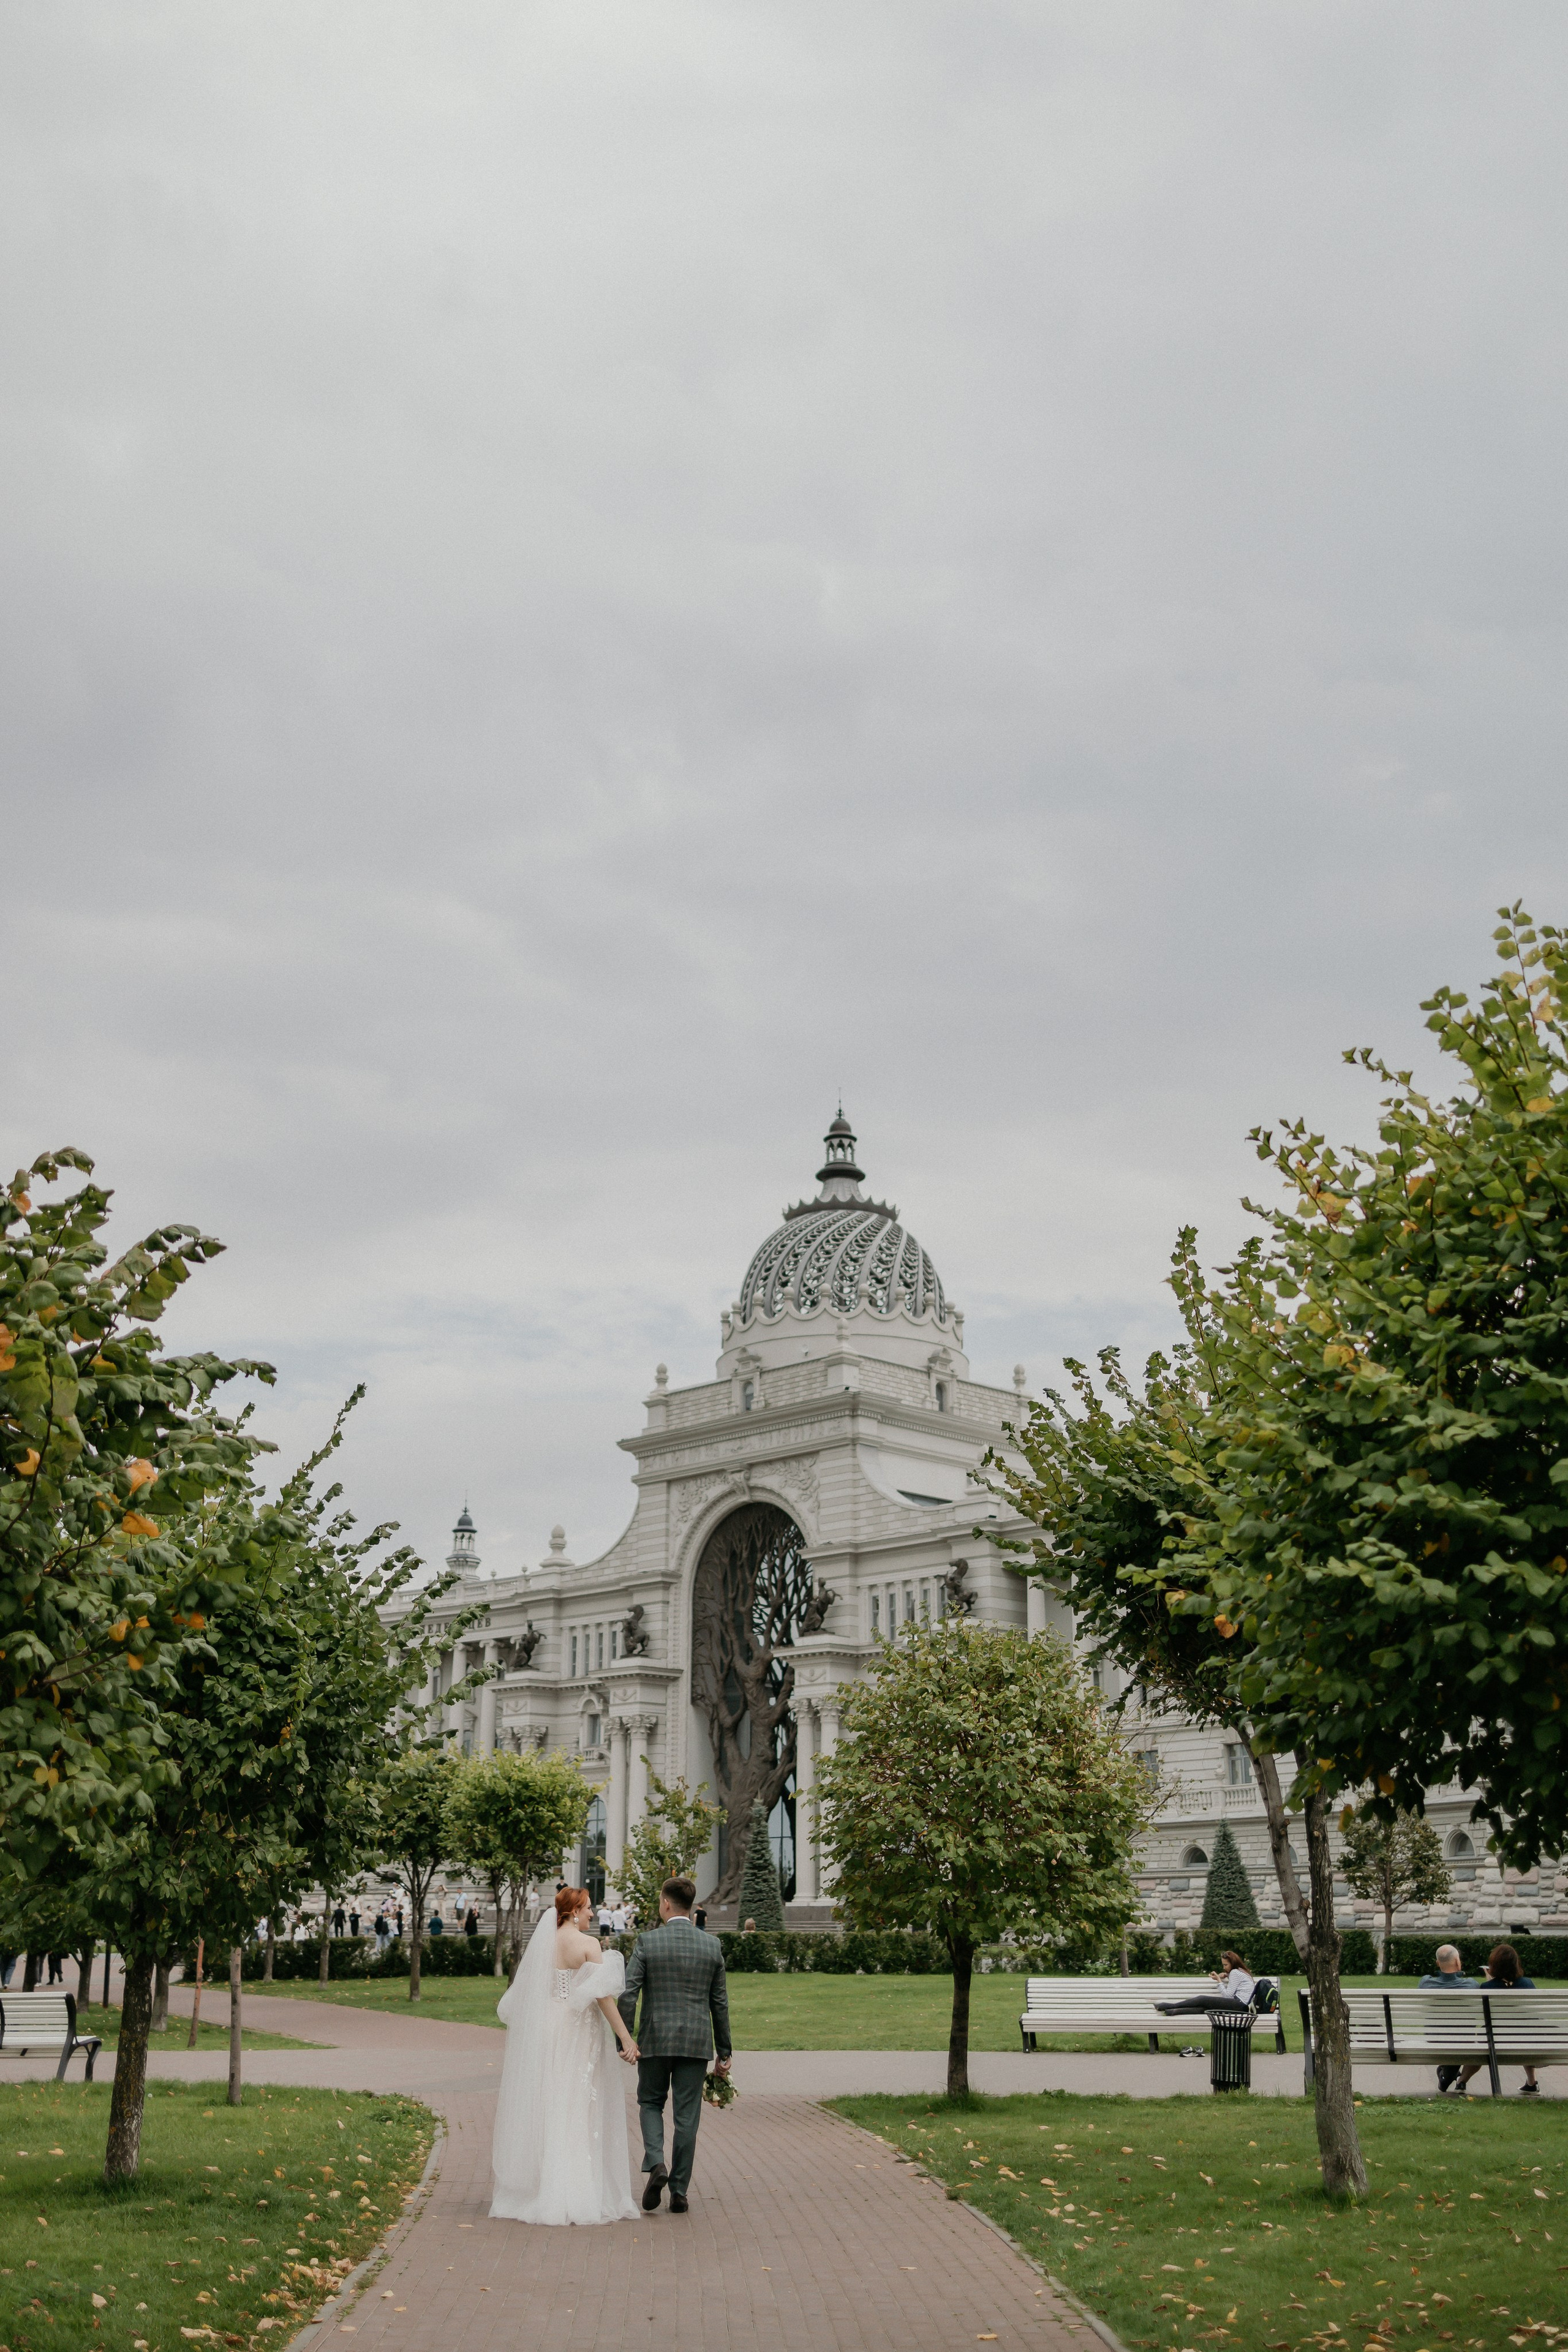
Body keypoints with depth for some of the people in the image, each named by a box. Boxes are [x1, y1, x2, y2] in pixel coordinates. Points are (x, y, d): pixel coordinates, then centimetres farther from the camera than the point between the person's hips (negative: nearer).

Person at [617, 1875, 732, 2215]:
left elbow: (628, 1995, -9)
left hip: (655, 2040, -2)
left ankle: (655, 2164, -6)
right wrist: (724, 2050, 12)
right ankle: (679, 2190, 10)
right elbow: (719, 2002, 6)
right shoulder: (712, 1945, 1)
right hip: (696, 2042, 2)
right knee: (687, 2115, 8)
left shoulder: (647, 1942, -7)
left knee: (650, 2103, 16)